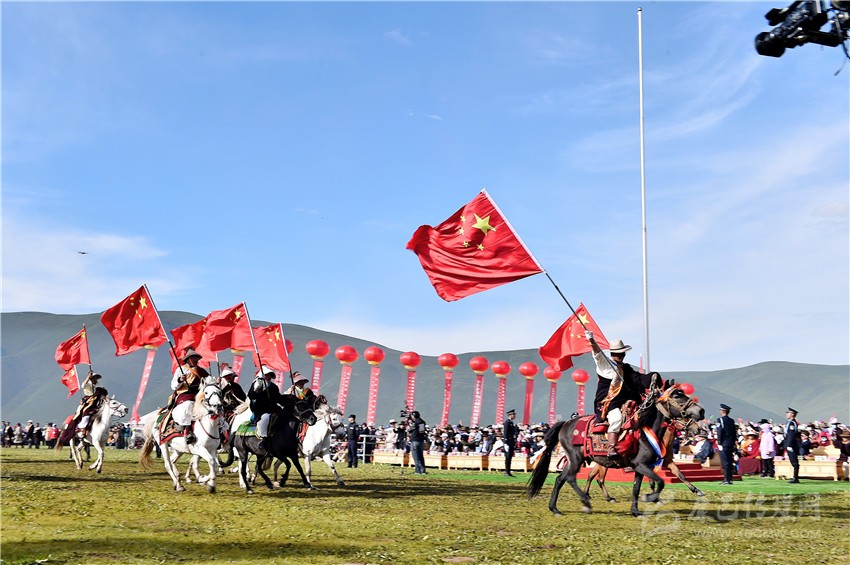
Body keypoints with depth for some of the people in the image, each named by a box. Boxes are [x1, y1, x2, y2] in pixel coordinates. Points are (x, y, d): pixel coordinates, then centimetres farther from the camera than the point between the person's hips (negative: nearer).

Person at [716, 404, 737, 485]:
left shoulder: (720, 420, -9)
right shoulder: (732, 421, 12)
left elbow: (719, 432, -13)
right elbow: (735, 433, 14)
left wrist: (719, 443, -10)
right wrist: (733, 443, 18)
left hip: (724, 444, -7)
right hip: (731, 444, 7)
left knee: (725, 462, -6)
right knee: (730, 462, 10)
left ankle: (727, 479, -7)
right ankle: (729, 479, 13)